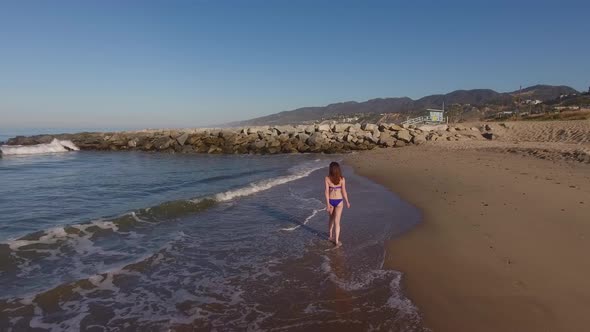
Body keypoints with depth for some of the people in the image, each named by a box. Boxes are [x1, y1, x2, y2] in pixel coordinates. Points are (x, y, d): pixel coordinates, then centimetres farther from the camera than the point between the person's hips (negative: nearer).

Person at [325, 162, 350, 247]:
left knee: (331, 219, 22)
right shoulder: (342, 179, -11)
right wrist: (347, 202, 6)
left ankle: (331, 236, 35)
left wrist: (327, 204, -7)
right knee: (337, 221, 0)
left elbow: (327, 191, -12)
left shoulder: (327, 178, -11)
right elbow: (344, 192, -7)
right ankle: (336, 241, -1)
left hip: (330, 201, 1)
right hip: (339, 201, -1)